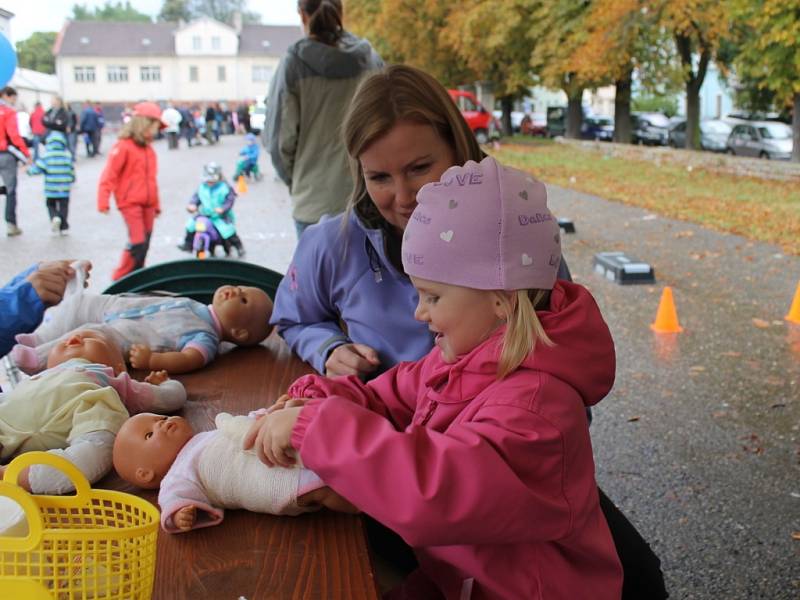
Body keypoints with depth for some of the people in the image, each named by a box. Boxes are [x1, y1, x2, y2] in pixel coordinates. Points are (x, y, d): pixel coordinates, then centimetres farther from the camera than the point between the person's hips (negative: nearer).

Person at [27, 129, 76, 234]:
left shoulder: (46, 156, -7)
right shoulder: (67, 155, 0)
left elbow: (37, 168, -9)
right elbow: (72, 170, 7)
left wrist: (29, 170, 11)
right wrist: (72, 179, 25)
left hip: (50, 189, -1)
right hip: (64, 188, 1)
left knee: (51, 205, 16)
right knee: (63, 207, 11)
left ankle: (54, 217, -12)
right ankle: (63, 227, 11)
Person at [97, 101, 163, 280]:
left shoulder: (149, 150, 14)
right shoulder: (123, 146, -9)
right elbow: (109, 175, -12)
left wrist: (156, 204, 26)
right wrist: (103, 202, -17)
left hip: (147, 204, 7)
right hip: (130, 203, -7)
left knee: (144, 244, 7)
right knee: (138, 242, -14)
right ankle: (120, 279, 0)